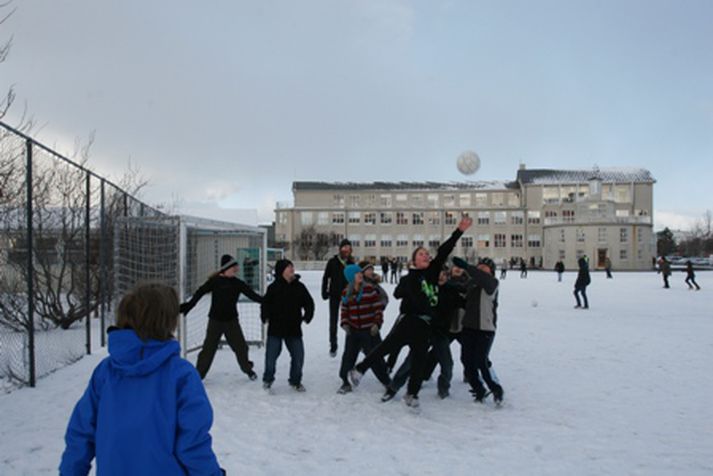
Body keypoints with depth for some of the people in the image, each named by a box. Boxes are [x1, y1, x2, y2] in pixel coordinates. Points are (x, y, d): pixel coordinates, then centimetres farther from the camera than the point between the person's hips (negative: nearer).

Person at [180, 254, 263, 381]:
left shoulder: (238, 283, 1)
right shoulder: (215, 281, -9)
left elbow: (252, 294, 1)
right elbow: (200, 293, -10)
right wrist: (188, 306, -17)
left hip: (231, 320, 3)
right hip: (215, 320, -3)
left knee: (240, 346, 10)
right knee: (208, 348, 2)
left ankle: (248, 369, 29)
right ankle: (198, 374, 13)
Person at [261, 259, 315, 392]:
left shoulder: (299, 286, 2)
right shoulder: (274, 287, -6)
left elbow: (309, 302, 8)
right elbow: (266, 303, -5)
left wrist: (307, 315, -4)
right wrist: (265, 316, -19)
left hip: (294, 328, 3)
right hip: (275, 328, -3)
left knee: (298, 355, 5)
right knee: (271, 355, 2)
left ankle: (295, 381, 27)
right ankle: (267, 380, 25)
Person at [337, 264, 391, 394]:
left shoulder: (371, 289, -8)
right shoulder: (346, 293, 2)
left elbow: (378, 308, -7)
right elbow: (344, 311, 10)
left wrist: (377, 323, -14)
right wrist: (345, 324, -4)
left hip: (369, 331, -3)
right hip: (352, 331, 3)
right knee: (348, 356, 7)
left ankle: (387, 381, 18)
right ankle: (345, 382, 23)